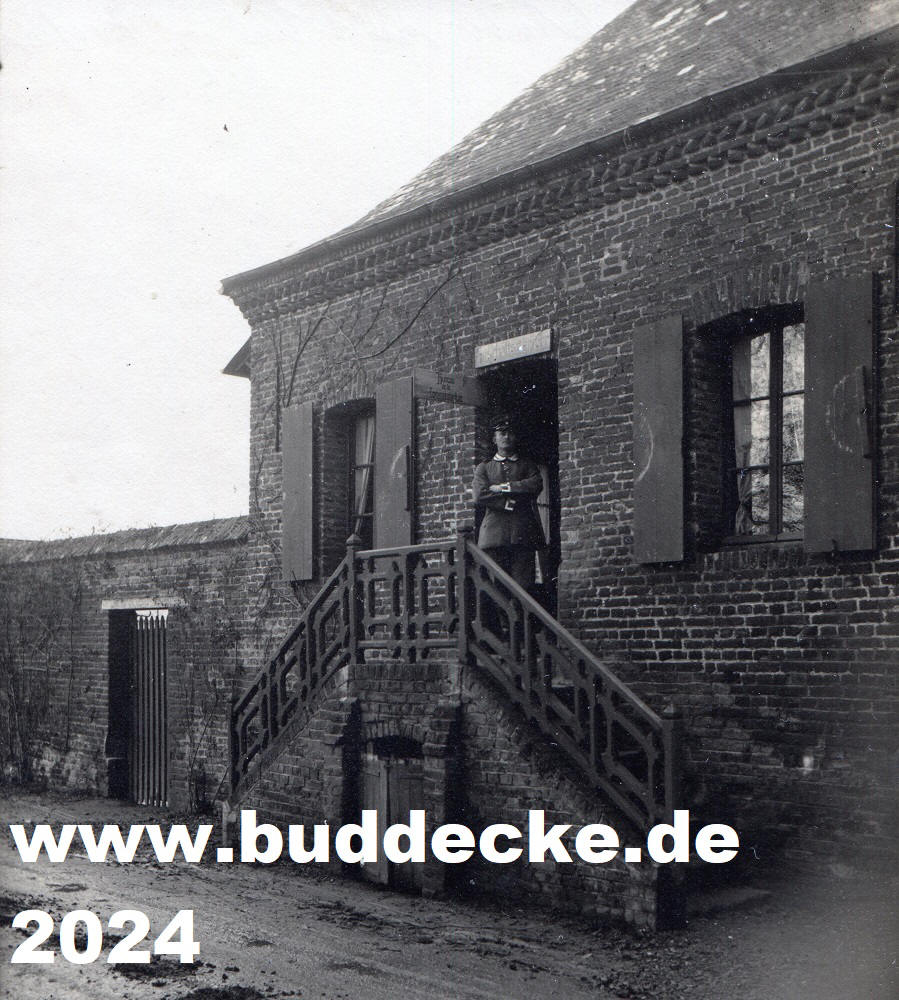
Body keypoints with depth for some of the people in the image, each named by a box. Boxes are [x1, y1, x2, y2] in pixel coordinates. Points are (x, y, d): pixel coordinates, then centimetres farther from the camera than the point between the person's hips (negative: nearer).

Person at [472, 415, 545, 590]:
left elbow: (536, 485, -2)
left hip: (523, 535, 0)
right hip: (494, 535, 0)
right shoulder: (484, 468, 19)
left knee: (523, 586, -8)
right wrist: (509, 503, -7)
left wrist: (503, 487, -3)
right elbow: (479, 497, 1)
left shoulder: (527, 465, 21)